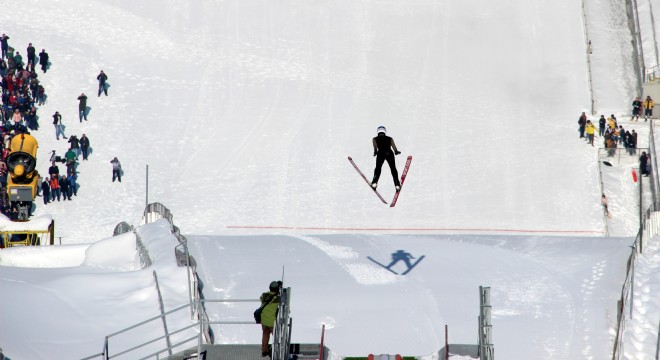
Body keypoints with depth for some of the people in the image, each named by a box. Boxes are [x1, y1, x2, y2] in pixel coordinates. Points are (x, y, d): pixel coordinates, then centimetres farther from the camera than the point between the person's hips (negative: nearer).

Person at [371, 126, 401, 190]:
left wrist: (375, 151, -9)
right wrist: (396, 151, -3)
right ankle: (397, 185, 1)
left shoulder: (375, 139, 23)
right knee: (393, 169, 10)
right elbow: (393, 145, 5)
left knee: (378, 168, 12)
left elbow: (375, 145, 1)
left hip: (381, 153, -1)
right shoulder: (390, 138, 25)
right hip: (389, 153, 1)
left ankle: (374, 183, -6)